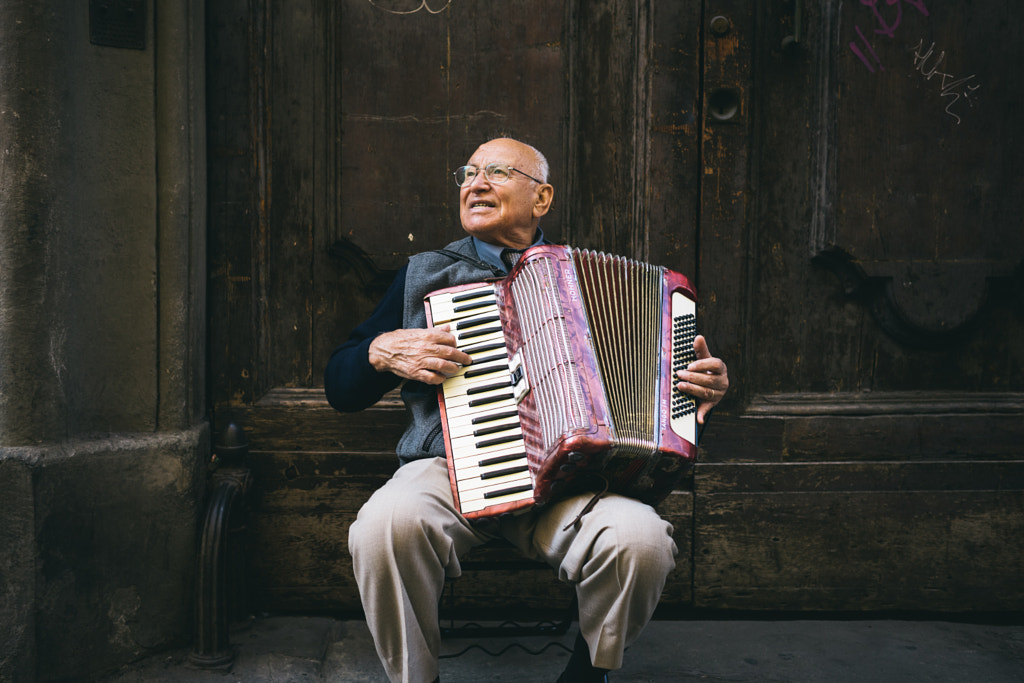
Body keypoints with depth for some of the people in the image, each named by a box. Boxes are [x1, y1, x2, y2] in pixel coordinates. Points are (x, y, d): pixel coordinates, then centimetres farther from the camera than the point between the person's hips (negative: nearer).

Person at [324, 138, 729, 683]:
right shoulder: (425, 275, 17)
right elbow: (339, 387, 17)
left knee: (641, 540, -29)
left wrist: (703, 386, 3)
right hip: (451, 468, 0)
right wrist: (383, 351, -5)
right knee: (386, 525, -34)